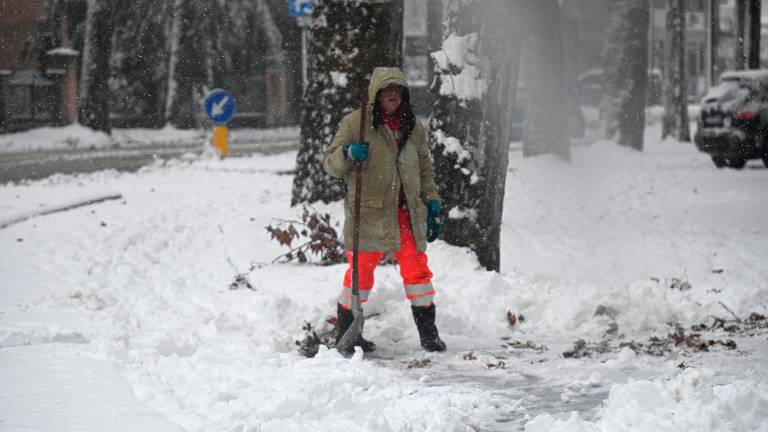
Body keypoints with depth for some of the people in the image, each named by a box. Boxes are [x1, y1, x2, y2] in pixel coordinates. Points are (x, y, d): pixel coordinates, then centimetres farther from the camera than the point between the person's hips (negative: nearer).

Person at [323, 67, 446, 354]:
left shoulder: (414, 128, 13)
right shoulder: (354, 123, 0)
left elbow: (424, 169, 21)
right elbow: (330, 164, 0)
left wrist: (433, 204, 12)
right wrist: (348, 154, -20)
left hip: (407, 212, 4)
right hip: (368, 211, -4)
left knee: (417, 269, 0)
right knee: (361, 270, -1)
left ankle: (428, 332, 11)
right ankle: (346, 333, 13)